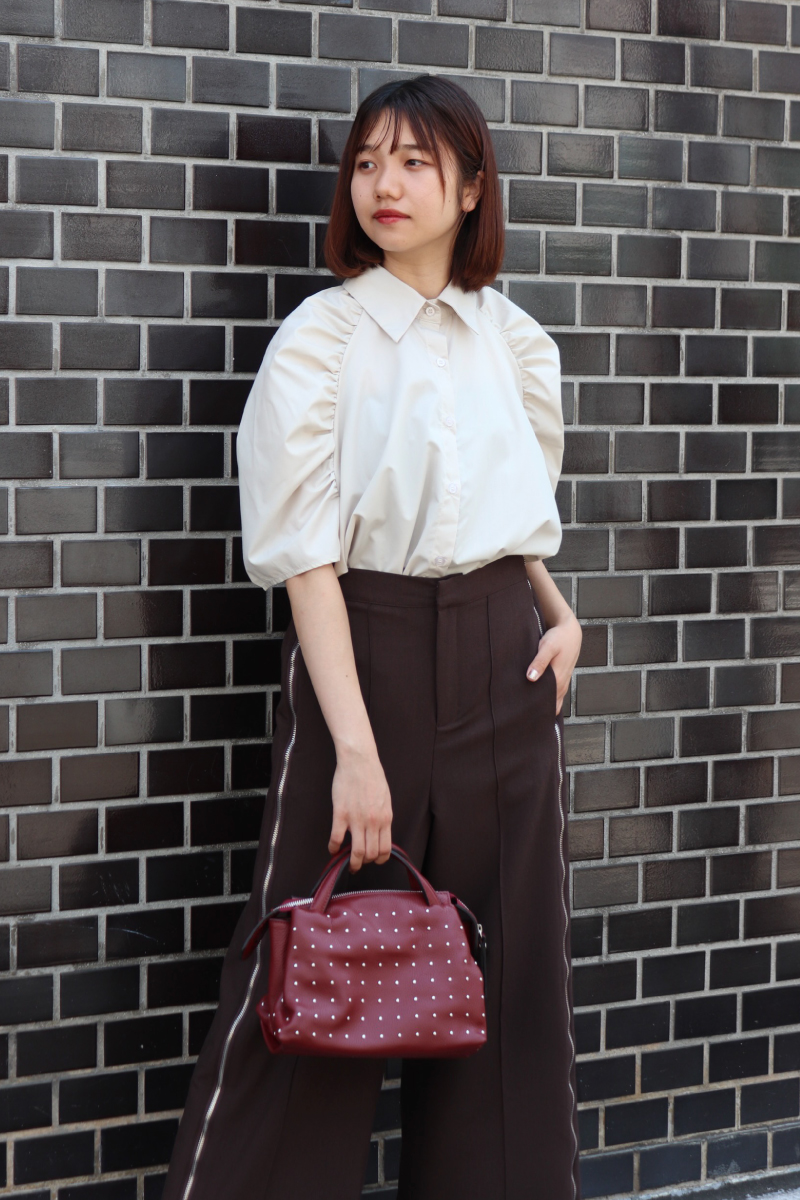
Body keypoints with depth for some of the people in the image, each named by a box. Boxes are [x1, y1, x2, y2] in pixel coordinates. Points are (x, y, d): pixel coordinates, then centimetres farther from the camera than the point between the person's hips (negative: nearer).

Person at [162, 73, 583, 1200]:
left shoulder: (517, 343, 9)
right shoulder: (324, 335, -6)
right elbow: (307, 554, -12)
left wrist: (560, 613, 3)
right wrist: (355, 744, -20)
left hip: (504, 664, 5)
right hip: (368, 650, -5)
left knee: (510, 970, 9)